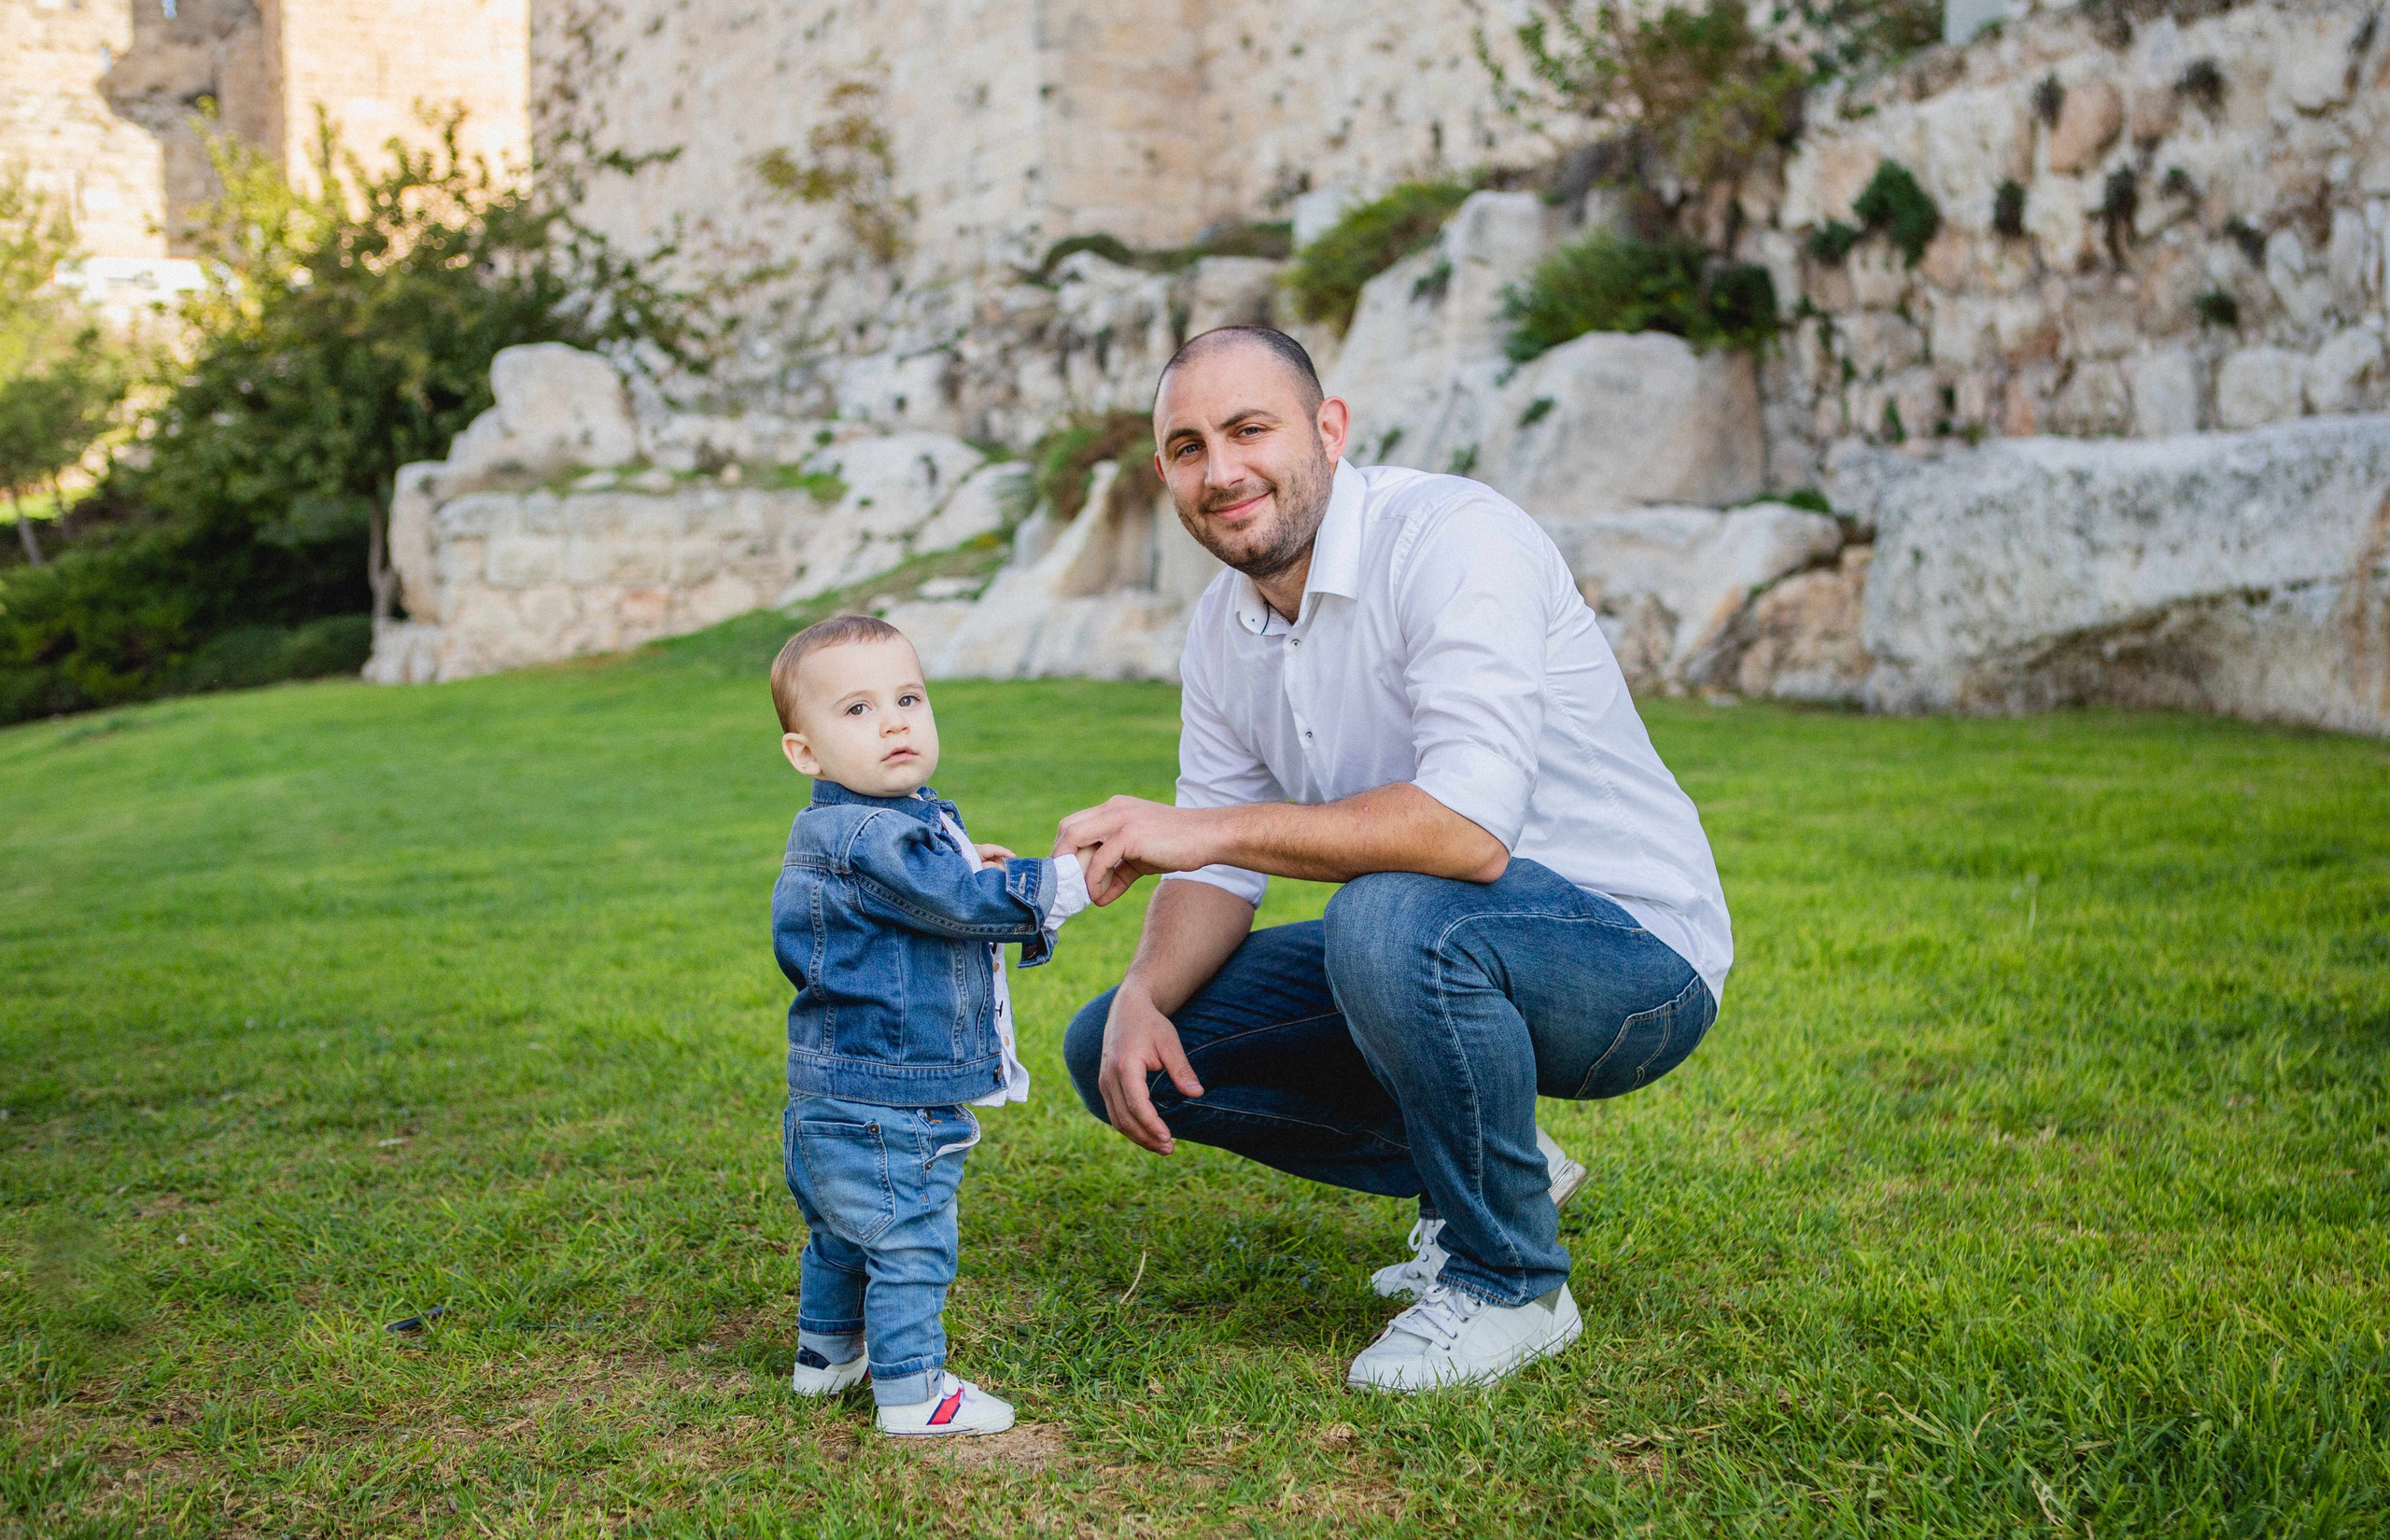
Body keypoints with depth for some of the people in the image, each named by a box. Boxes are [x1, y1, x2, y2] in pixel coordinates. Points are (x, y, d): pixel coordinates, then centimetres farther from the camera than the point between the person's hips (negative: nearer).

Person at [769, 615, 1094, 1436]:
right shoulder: (867, 840, -24)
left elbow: (924, 912, 23)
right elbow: (962, 903, -28)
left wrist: (974, 878, 10)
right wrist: (1071, 880, -25)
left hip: (834, 1102, 11)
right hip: (883, 1100, -11)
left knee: (842, 1236, 25)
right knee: (910, 1244, -1)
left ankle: (827, 1352, 41)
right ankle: (912, 1391, 8)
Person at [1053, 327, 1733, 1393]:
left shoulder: (1456, 538, -23)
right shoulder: (1222, 627, 3)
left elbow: (1470, 829, -35)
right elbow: (1217, 872, 6)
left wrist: (1205, 826, -32)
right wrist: (1144, 998, -15)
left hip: (1631, 955, -8)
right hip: (1437, 953, 8)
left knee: (1394, 921, -39)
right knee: (1112, 1049, 2)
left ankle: (1508, 1283, -13)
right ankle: (1498, 1173, 12)